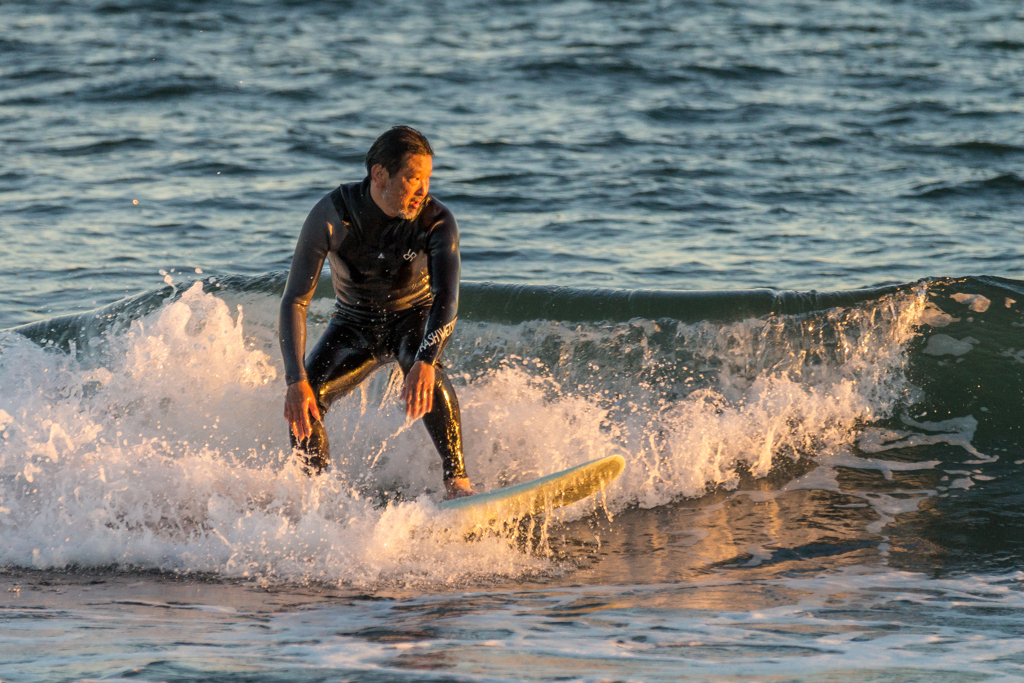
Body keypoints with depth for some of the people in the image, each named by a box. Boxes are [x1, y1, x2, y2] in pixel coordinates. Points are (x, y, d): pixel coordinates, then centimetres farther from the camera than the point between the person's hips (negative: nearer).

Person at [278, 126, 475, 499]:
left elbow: (447, 295, -41)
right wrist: (296, 381, -38)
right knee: (303, 402, -20)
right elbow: (295, 301, -26)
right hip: (356, 323, 2)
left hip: (416, 316, -2)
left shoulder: (437, 220, -27)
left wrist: (425, 362, -60)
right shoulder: (331, 215, -26)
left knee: (421, 365, -36)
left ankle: (456, 478, -35)